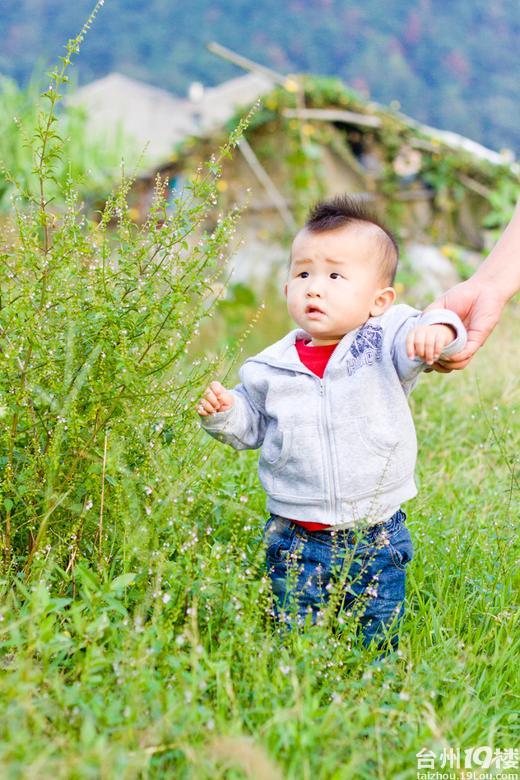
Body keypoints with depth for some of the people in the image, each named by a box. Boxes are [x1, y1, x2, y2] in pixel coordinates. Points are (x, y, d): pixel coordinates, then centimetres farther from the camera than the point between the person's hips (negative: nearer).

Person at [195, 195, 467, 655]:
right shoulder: (273, 367, -2)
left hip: (377, 540, -1)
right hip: (296, 542, 1)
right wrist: (223, 414, -10)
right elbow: (251, 425, 10)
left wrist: (437, 329, -43)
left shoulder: (385, 345, -8)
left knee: (379, 645, 14)